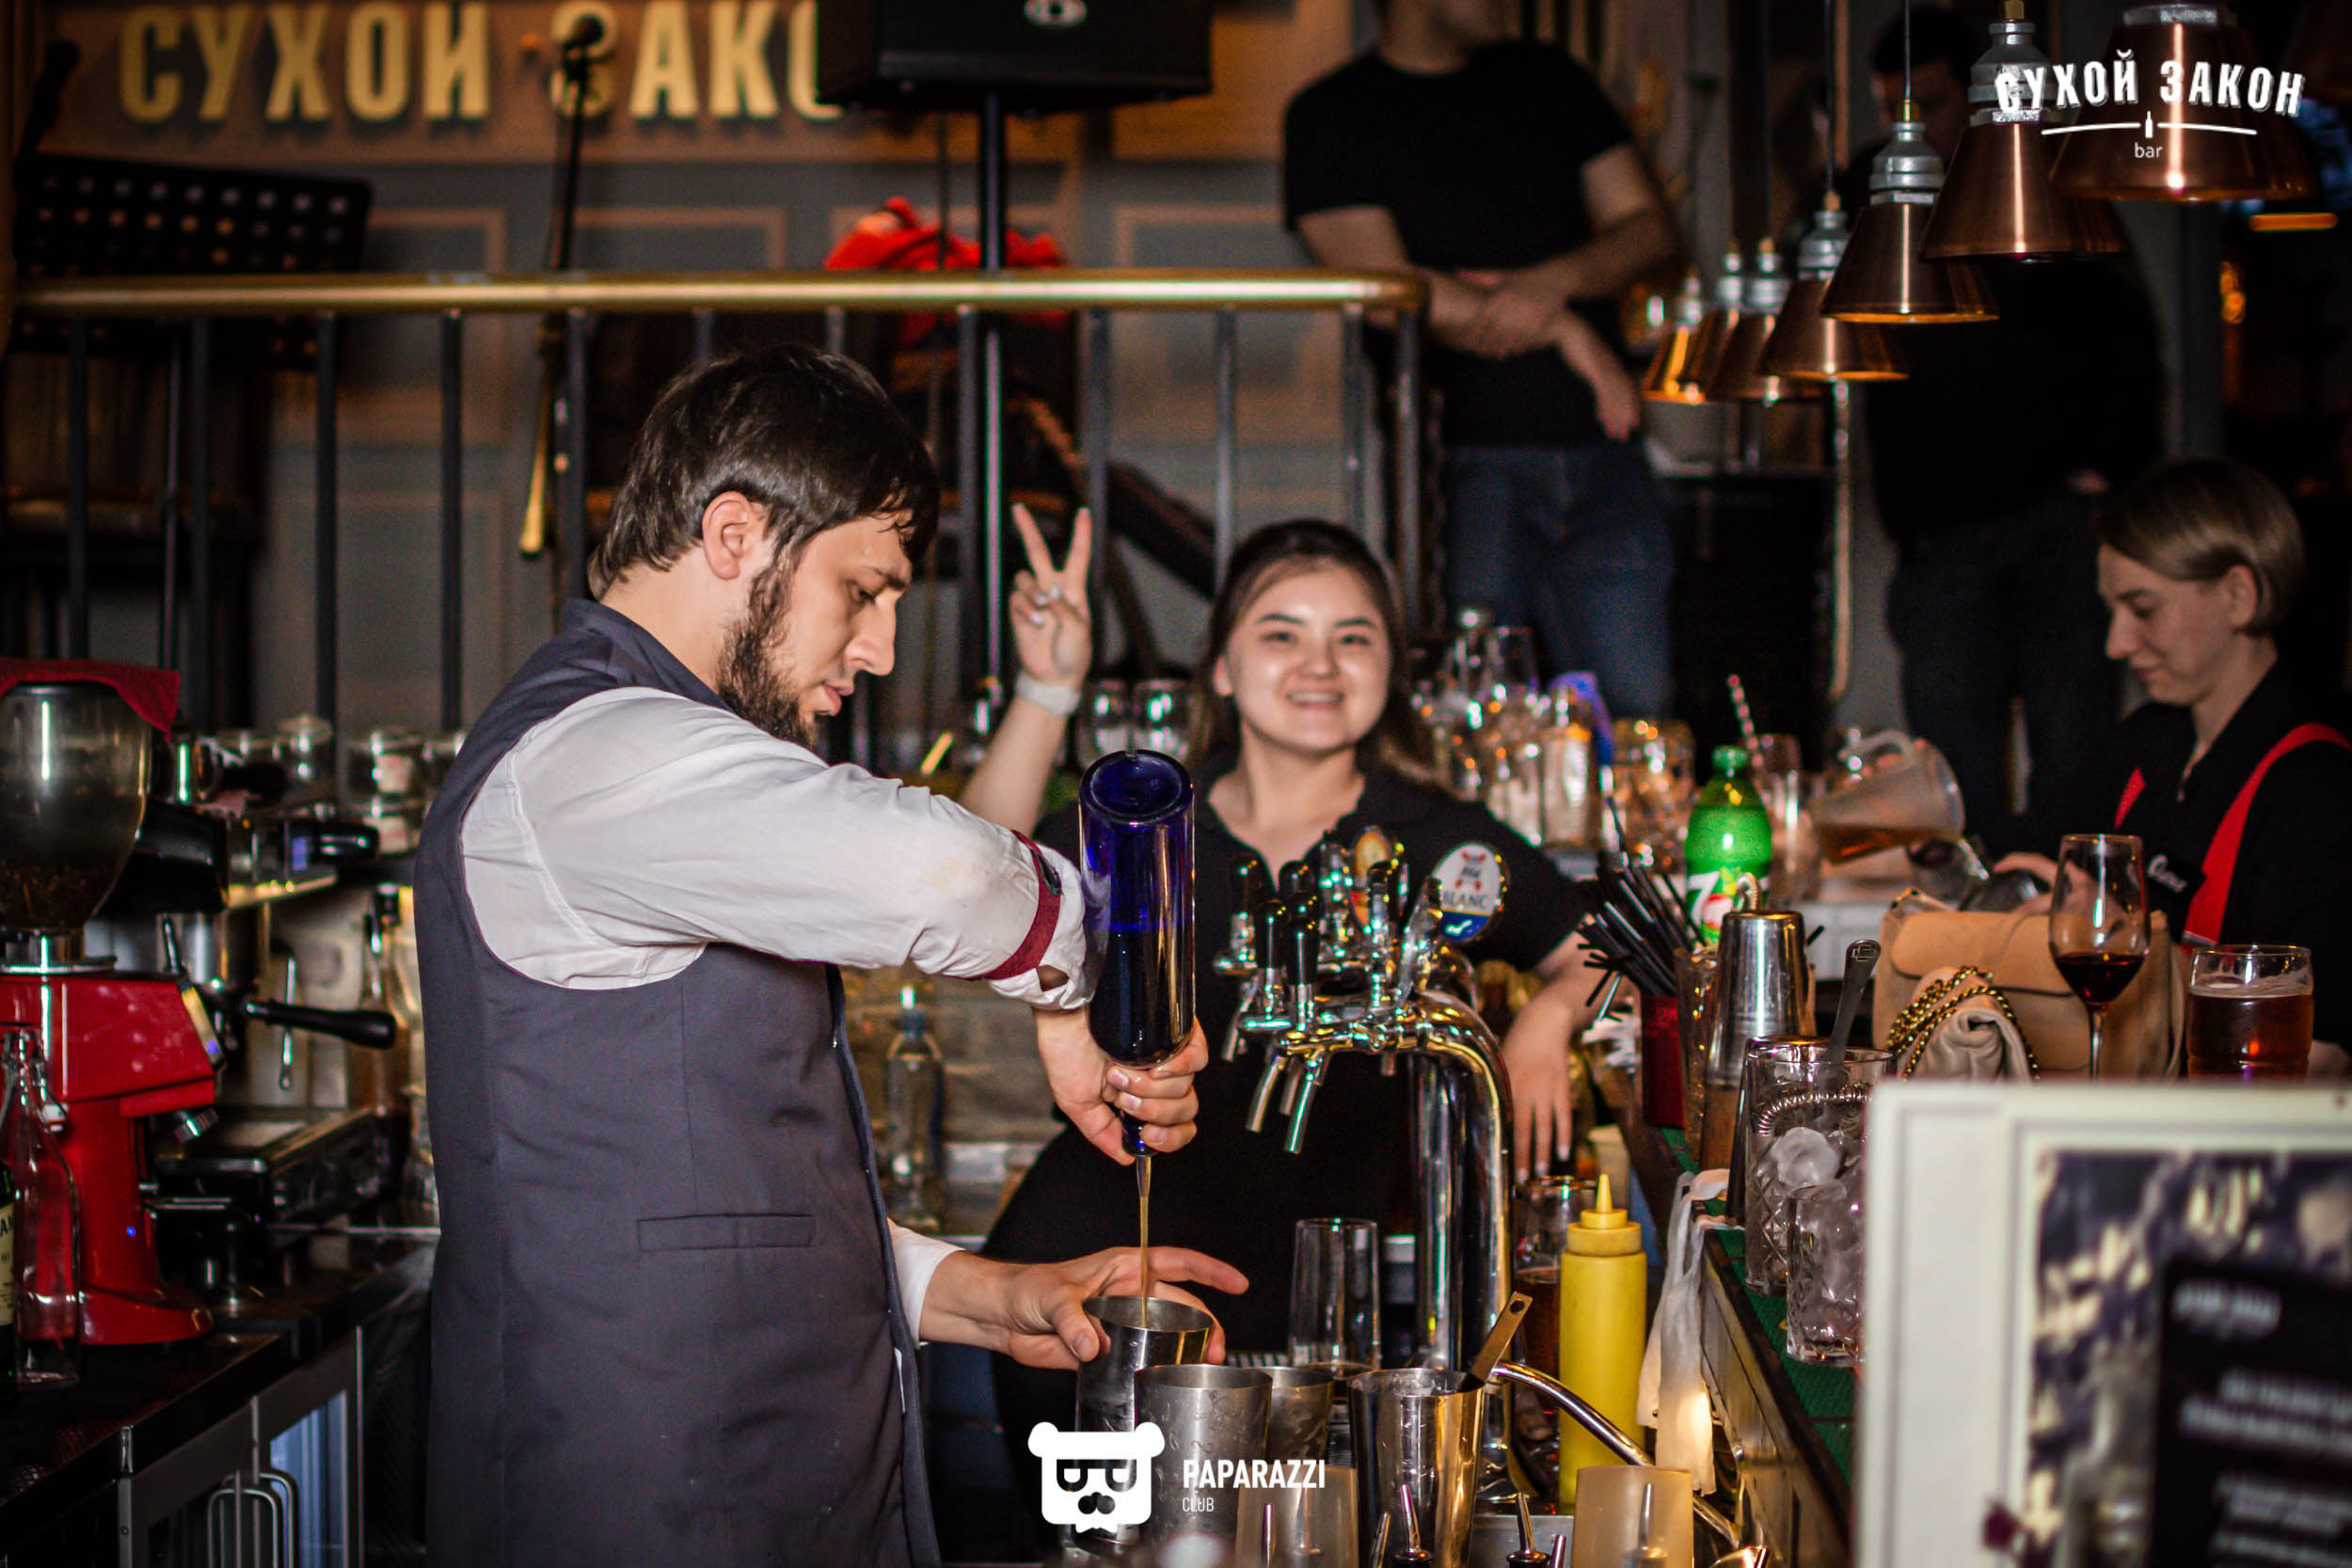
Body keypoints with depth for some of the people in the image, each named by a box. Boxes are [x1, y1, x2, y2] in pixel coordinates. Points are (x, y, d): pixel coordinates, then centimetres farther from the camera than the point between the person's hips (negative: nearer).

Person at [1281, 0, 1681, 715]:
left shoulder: (1549, 80, 17)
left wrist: (1553, 282, -9)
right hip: (1460, 461, -4)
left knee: (1634, 711, -1)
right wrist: (1567, 333, -8)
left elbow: (1652, 229, 12)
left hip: (1597, 454, 4)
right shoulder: (1330, 115, 2)